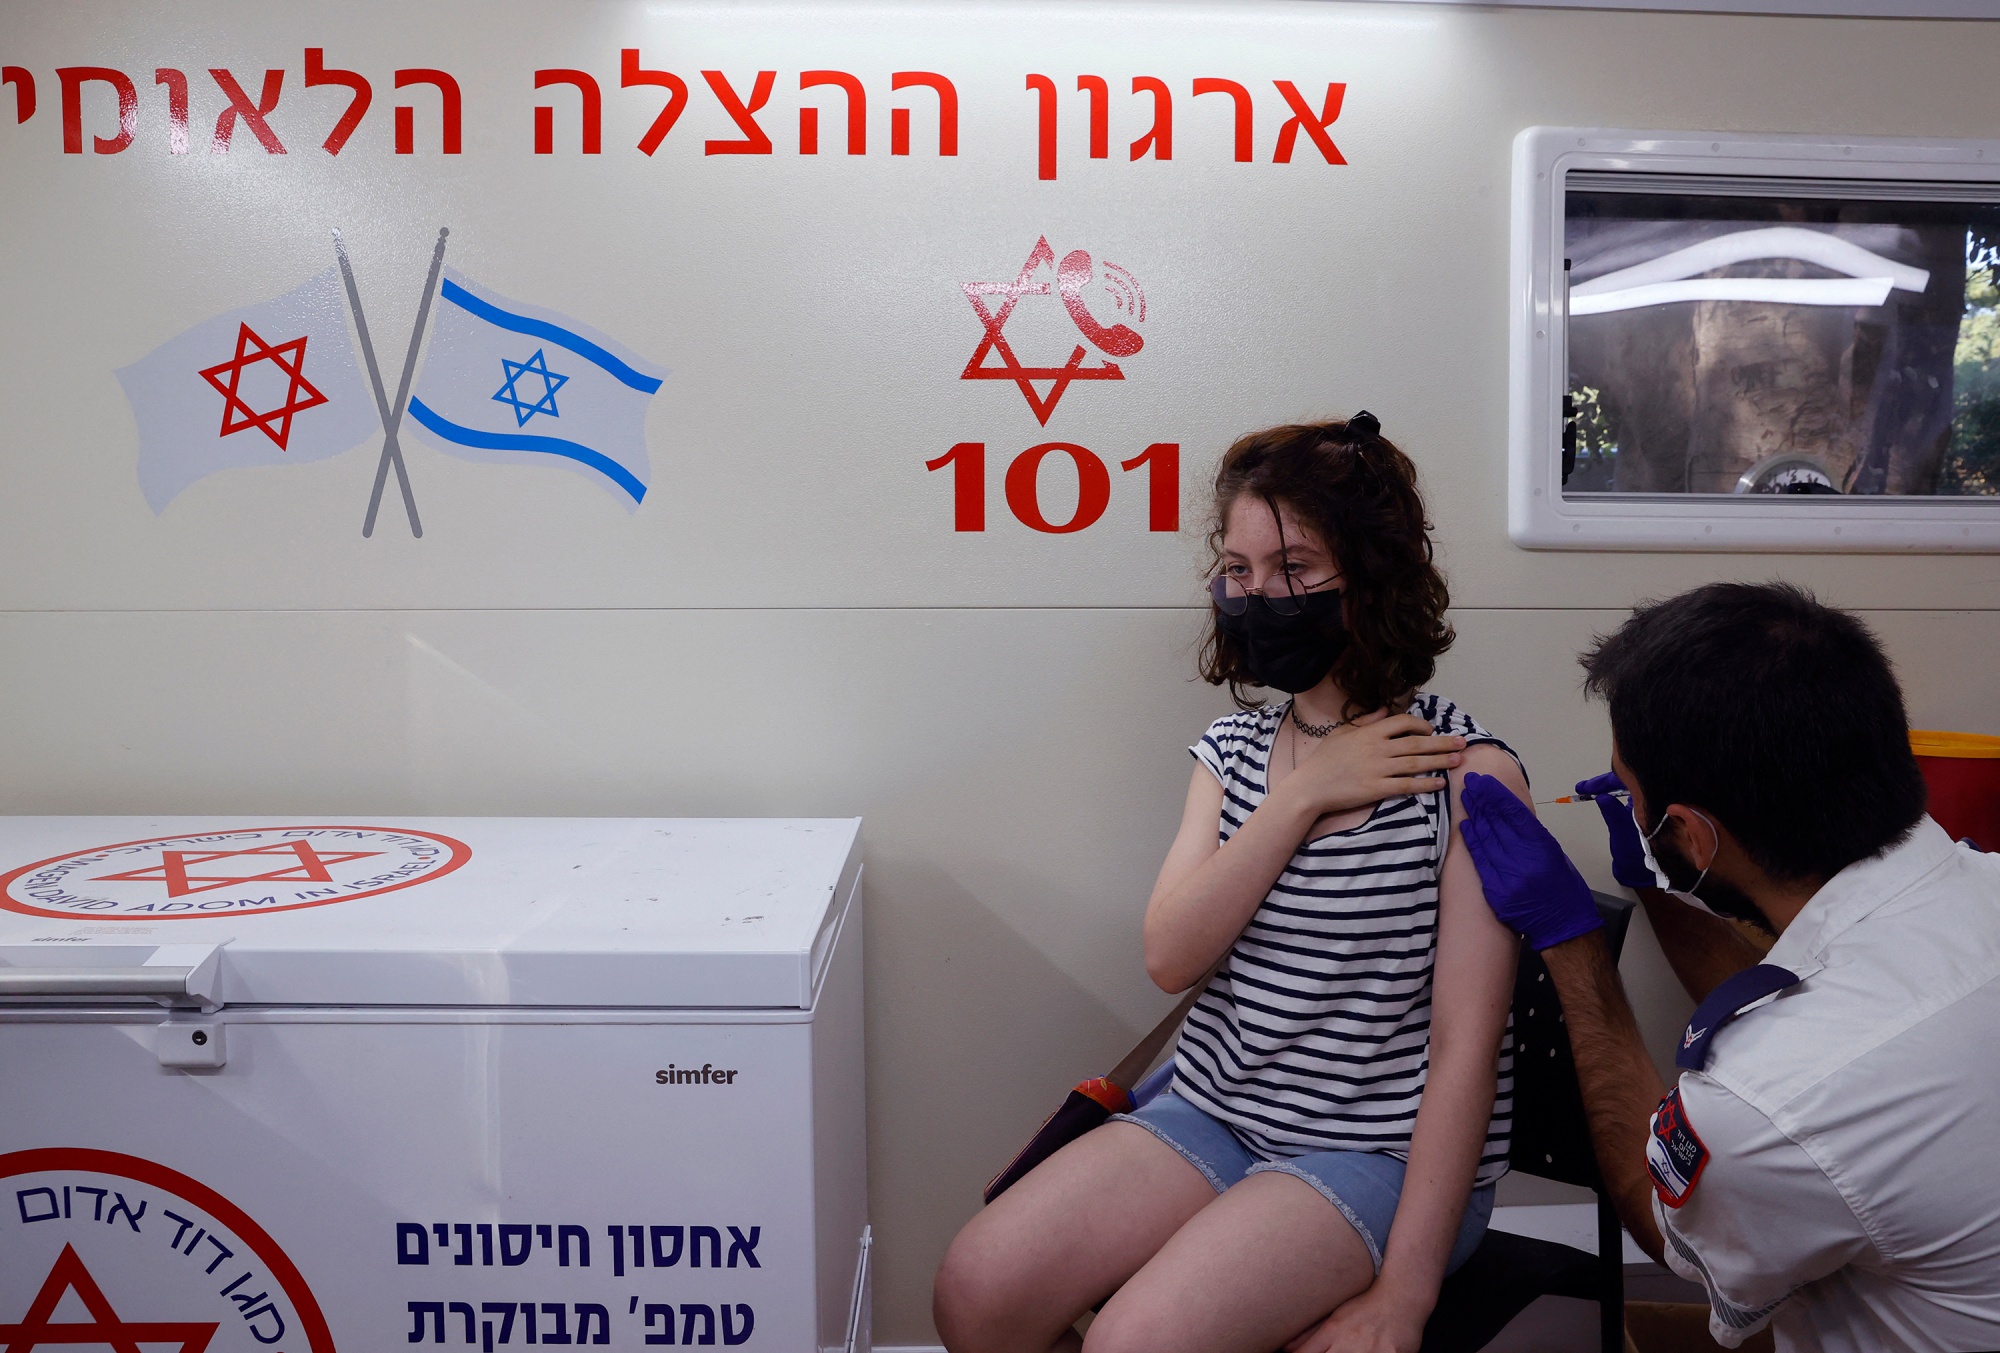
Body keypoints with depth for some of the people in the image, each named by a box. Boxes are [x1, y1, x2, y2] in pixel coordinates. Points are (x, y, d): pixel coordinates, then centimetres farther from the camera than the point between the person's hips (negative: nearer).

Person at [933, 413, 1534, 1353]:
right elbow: (1169, 957, -6)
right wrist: (1302, 798, -15)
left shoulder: (1465, 771, -12)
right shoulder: (1233, 749, 7)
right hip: (1213, 1111, 6)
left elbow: (1465, 1048, -15)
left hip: (1381, 1152, -5)